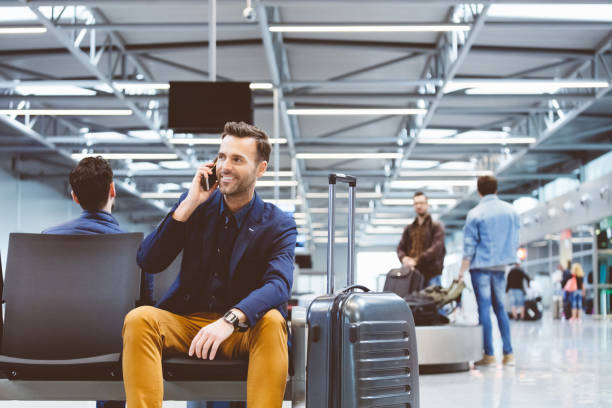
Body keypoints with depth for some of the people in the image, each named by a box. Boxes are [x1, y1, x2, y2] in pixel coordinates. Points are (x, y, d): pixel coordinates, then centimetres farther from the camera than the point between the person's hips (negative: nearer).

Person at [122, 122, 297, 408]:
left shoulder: (279, 226, 0)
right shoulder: (196, 204, 8)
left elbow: (279, 285, -20)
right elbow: (147, 262, 0)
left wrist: (230, 320, -39)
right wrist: (188, 205, -9)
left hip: (242, 330, -2)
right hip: (186, 322, 2)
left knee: (272, 322, -34)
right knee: (138, 319, -28)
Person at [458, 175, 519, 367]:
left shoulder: (475, 214, -7)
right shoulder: (511, 210, 7)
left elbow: (469, 246, -7)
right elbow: (515, 241, 14)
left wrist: (462, 272, -3)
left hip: (481, 266, -4)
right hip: (502, 266, 4)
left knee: (484, 308, -1)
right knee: (500, 308, 12)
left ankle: (489, 355, -1)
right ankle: (508, 353, 7)